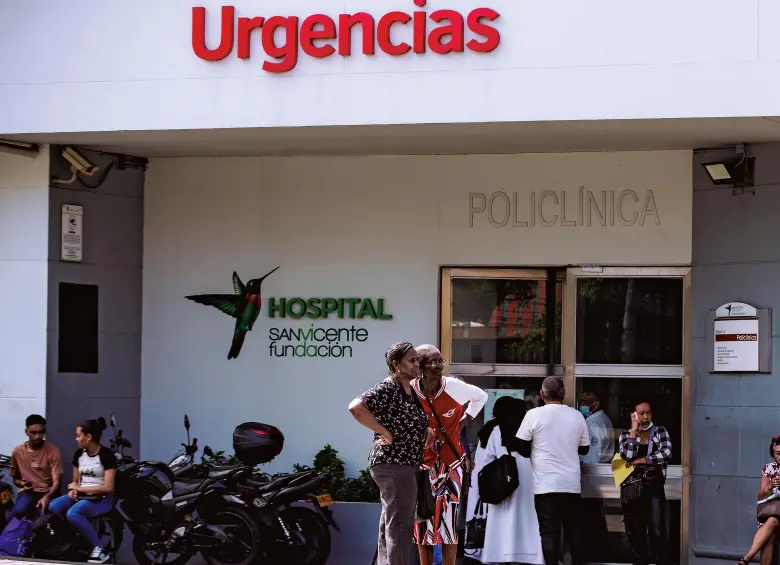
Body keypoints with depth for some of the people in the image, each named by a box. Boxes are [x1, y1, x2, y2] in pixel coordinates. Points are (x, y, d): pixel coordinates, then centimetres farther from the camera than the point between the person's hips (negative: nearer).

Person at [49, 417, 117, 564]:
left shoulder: (106, 455, -12)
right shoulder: (79, 454, 9)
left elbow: (107, 487, -17)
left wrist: (80, 488, -15)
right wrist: (73, 490, -6)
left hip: (102, 498, -6)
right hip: (81, 495, 6)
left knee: (73, 513, -35)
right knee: (53, 507, -24)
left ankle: (99, 549, -25)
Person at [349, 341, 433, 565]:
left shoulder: (412, 391, 13)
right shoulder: (386, 389, -15)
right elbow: (356, 407, -29)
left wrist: (427, 429, 8)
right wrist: (385, 433, -23)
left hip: (406, 466, 10)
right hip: (392, 465, -10)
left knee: (390, 527, 16)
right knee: (400, 527, -10)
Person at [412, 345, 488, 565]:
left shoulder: (455, 387, -12)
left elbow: (481, 396, 9)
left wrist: (465, 421, 3)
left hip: (451, 464, -1)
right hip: (422, 464, 1)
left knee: (448, 520, -7)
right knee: (423, 521, 6)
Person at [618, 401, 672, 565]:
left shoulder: (660, 431, 7)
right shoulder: (626, 434, 8)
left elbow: (666, 453, -10)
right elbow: (627, 456, -11)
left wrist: (640, 461, -10)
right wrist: (634, 429, -7)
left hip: (654, 487, -1)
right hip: (632, 488, 2)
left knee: (658, 532, -9)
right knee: (636, 532, 4)